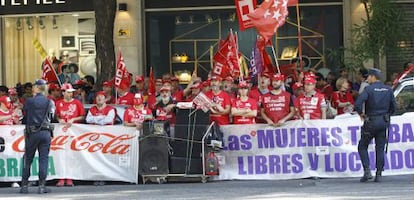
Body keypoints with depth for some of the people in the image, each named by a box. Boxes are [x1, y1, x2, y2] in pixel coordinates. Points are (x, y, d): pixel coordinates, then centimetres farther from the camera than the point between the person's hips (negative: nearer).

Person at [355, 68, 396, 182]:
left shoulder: (369, 89, -11)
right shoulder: (388, 89, 5)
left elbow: (357, 104, -21)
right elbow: (393, 107, 8)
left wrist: (361, 114, -4)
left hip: (371, 122, -4)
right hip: (384, 122, 4)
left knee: (362, 147, 8)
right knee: (380, 148, 8)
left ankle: (367, 171, -5)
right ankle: (379, 174, 5)